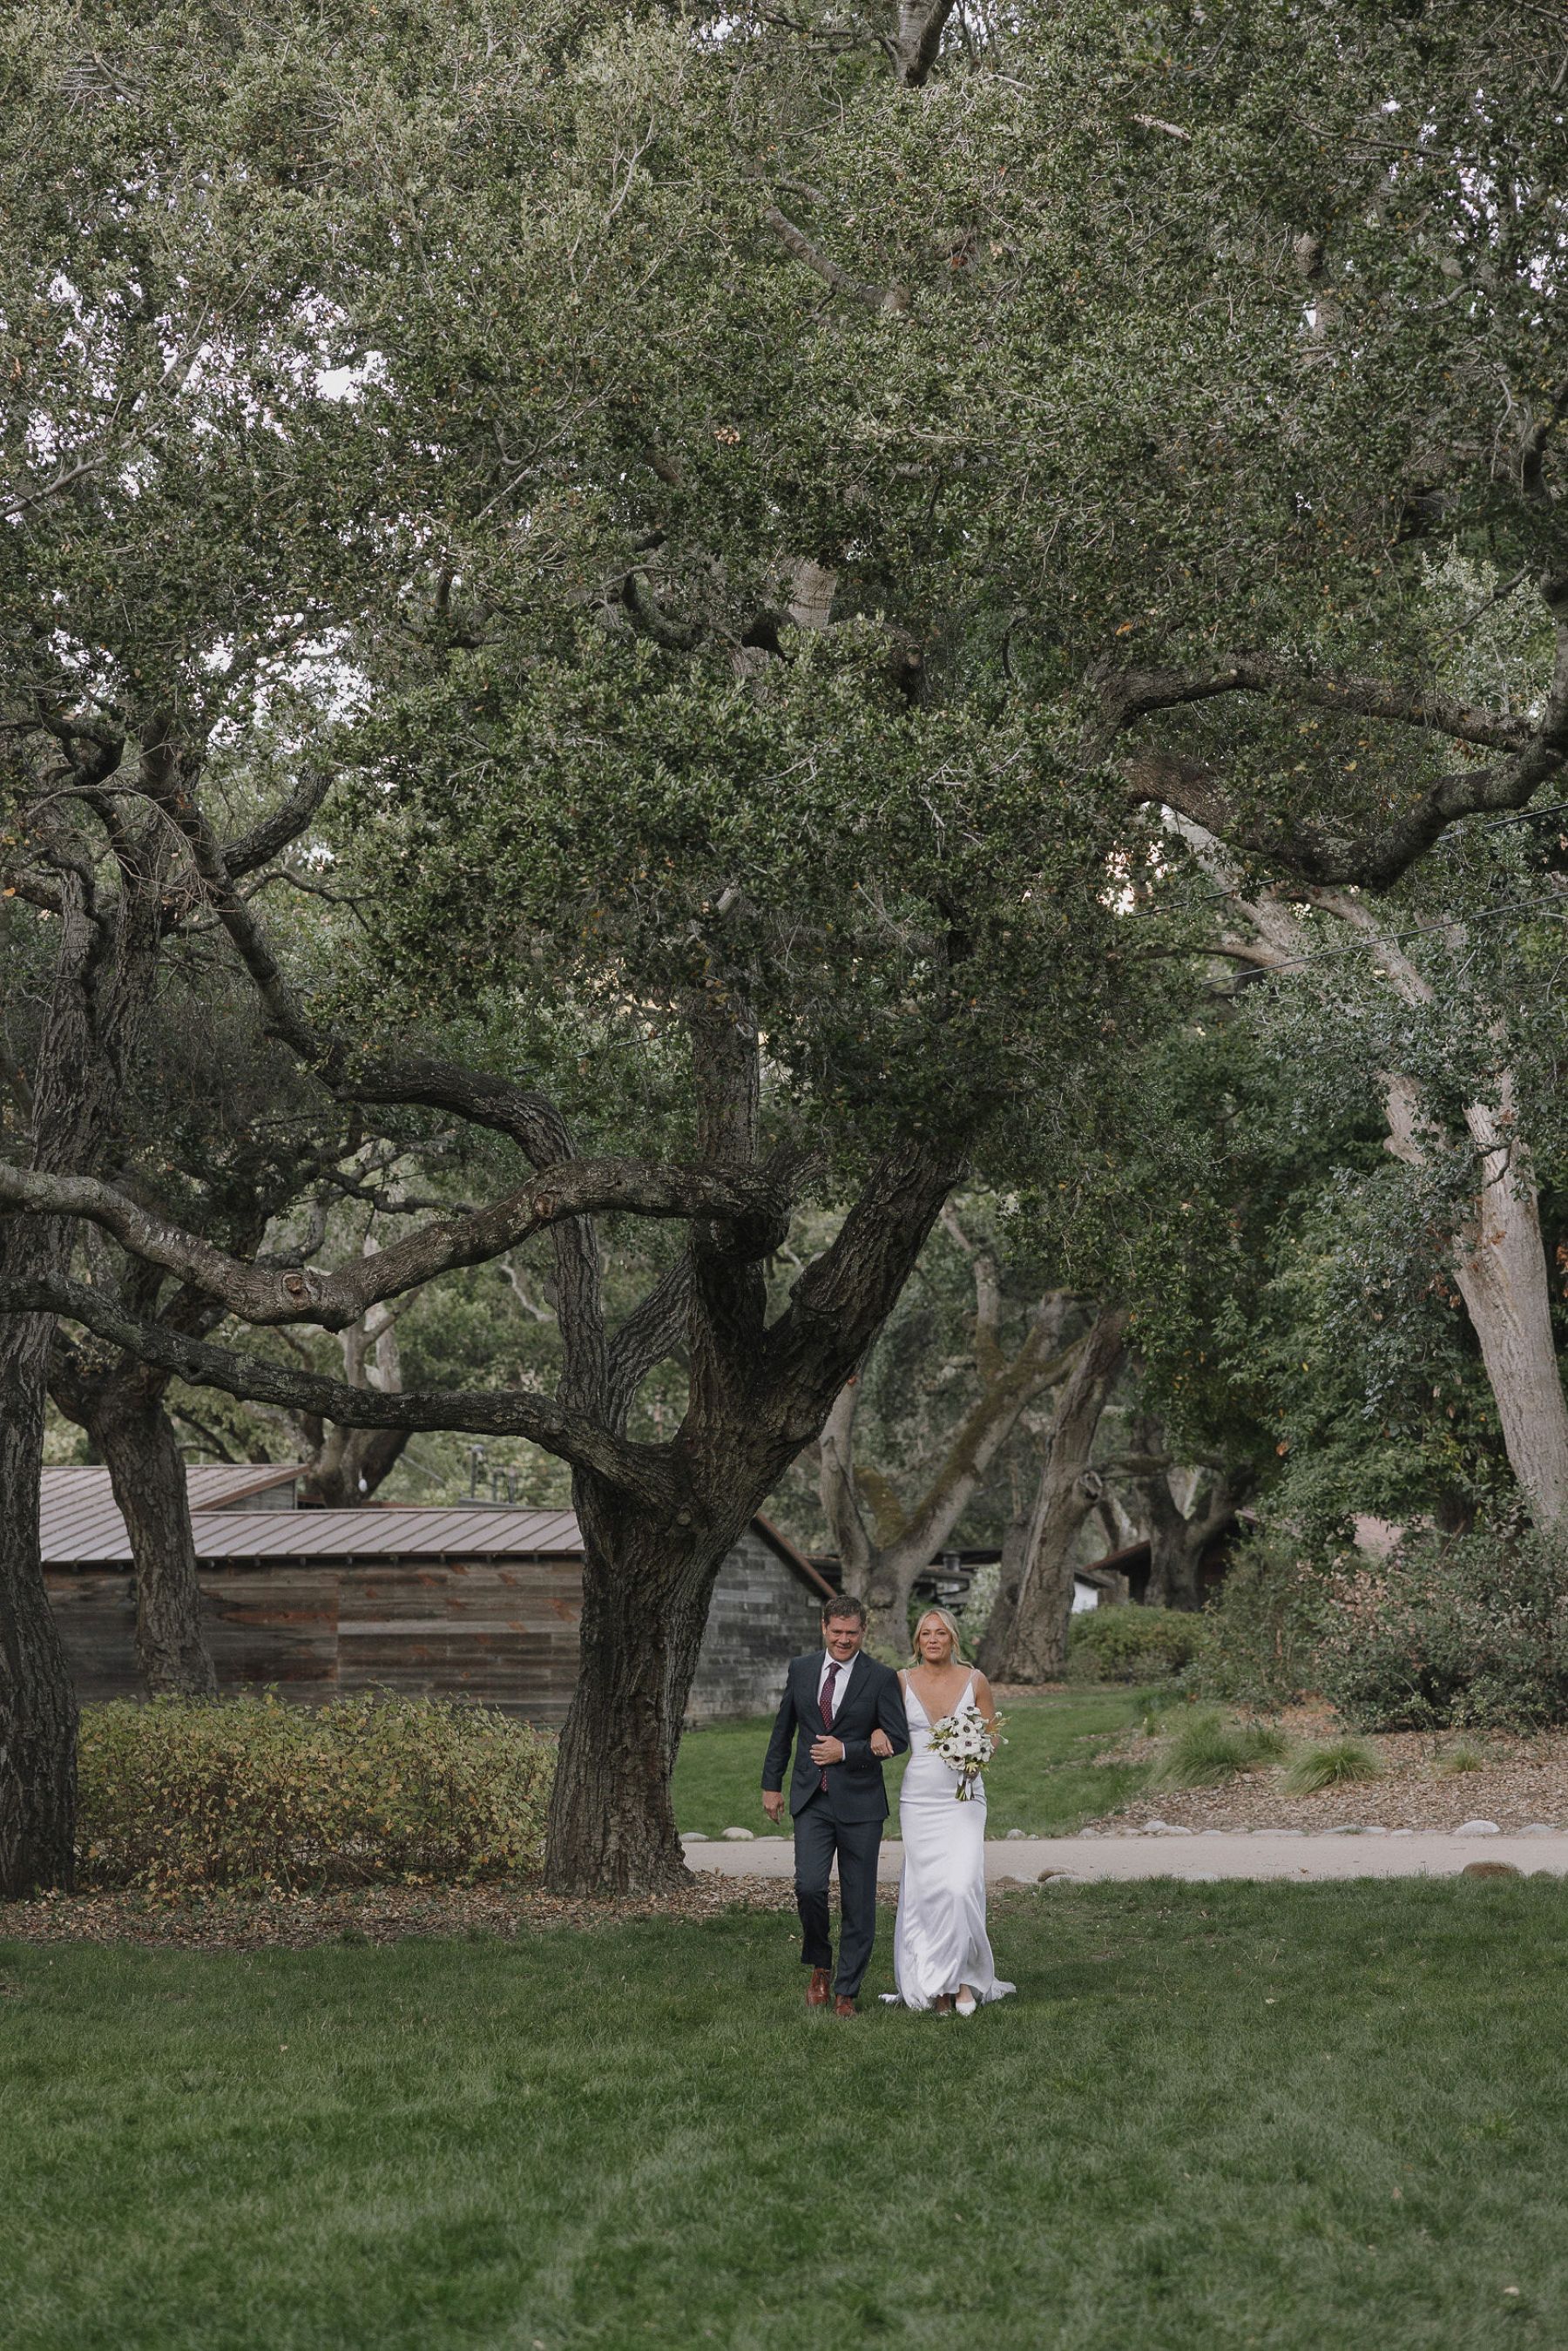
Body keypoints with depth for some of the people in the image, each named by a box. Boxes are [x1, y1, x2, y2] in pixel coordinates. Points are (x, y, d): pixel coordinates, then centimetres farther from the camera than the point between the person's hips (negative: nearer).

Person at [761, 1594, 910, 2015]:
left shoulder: (881, 1678, -4)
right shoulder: (801, 1670, 6)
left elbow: (898, 1738, -5)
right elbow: (783, 1730, 15)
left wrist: (846, 1751, -14)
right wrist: (771, 1784, 14)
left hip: (860, 1803, -2)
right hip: (812, 1801, 2)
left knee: (858, 1902, 3)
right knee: (809, 1886, -14)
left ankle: (846, 1992, 14)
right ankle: (820, 1966, 12)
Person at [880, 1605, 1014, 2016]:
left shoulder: (974, 1681, 2)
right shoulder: (902, 1682, 3)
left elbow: (991, 1736, 9)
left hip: (963, 1797, -1)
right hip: (918, 1798, 1)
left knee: (962, 1886, -15)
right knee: (926, 1889, 0)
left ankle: (963, 1976, 1)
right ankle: (937, 1984, 10)